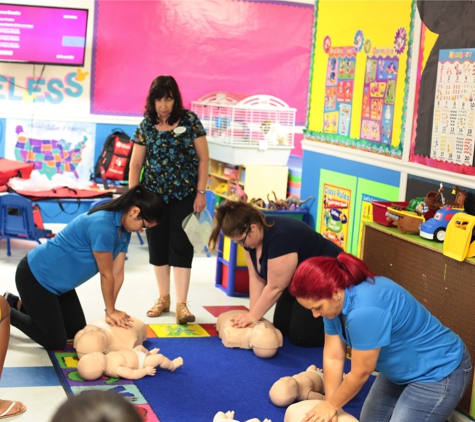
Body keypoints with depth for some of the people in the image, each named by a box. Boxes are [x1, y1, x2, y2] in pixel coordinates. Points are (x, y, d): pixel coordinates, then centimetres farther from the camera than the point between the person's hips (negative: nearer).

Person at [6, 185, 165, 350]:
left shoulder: (124, 231, -2)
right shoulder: (102, 226, -33)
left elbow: (117, 273, -1)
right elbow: (106, 275, -22)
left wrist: (111, 311, -5)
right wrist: (111, 311, -10)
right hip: (35, 276, -10)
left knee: (77, 332, 16)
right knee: (55, 341, -4)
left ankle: (19, 304, 29)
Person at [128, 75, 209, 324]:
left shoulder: (190, 121, -5)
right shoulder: (146, 126, 1)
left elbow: (203, 158, -4)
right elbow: (135, 164, 5)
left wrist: (201, 193, -9)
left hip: (184, 195, -3)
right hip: (154, 195, 3)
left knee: (181, 247, -5)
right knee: (157, 247, 8)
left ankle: (181, 303, -2)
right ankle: (163, 298, 22)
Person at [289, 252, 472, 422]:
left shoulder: (364, 311, -35)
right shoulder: (337, 299, -8)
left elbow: (361, 373, -23)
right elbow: (333, 356, -4)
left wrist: (331, 406, -8)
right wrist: (329, 407, -4)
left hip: (438, 373, -9)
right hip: (402, 369, 9)